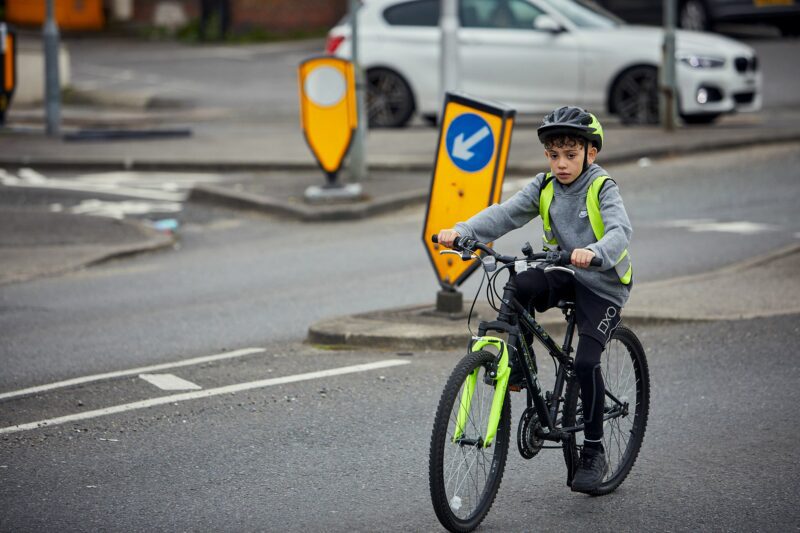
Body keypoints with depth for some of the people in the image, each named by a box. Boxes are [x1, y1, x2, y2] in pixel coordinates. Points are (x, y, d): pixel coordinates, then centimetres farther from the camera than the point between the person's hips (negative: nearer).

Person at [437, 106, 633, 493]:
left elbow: (620, 231, -31)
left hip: (603, 285, -4)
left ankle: (593, 453, -4)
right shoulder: (544, 188, -1)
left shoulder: (602, 189, -14)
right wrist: (462, 231, -30)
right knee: (521, 286, -29)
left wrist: (594, 253, -53)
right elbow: (505, 213, -13)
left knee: (586, 361, -18)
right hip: (563, 275, 4)